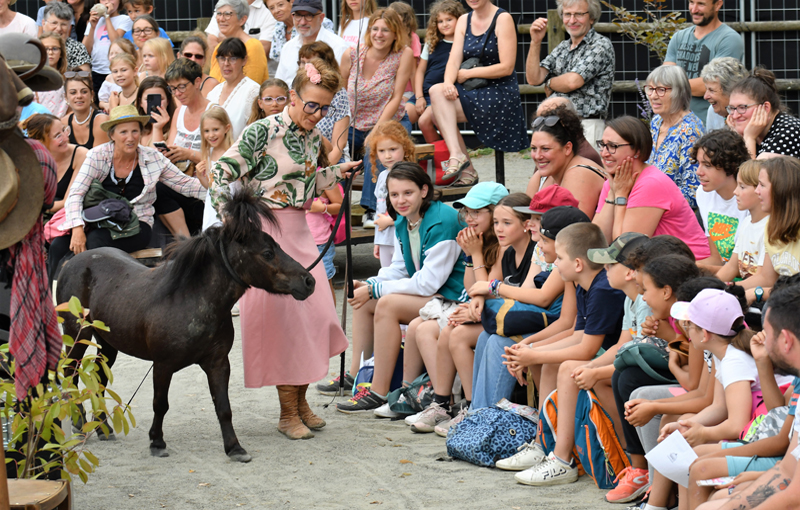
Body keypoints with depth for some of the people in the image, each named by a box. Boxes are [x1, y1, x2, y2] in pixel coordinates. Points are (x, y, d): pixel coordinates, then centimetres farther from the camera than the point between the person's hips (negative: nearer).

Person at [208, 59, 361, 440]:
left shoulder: (313, 136, 10)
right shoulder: (262, 132, -13)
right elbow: (222, 173, -14)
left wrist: (336, 173, 11)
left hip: (301, 232, 7)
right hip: (268, 231, -7)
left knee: (315, 315, 4)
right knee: (280, 317, -4)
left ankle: (300, 401, 19)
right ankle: (288, 412, 5)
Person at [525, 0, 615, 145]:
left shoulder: (601, 45, -5)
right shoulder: (562, 48, 17)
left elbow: (573, 81, -15)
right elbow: (534, 78, 9)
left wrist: (549, 83, 5)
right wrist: (535, 42, 0)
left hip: (586, 127, -6)